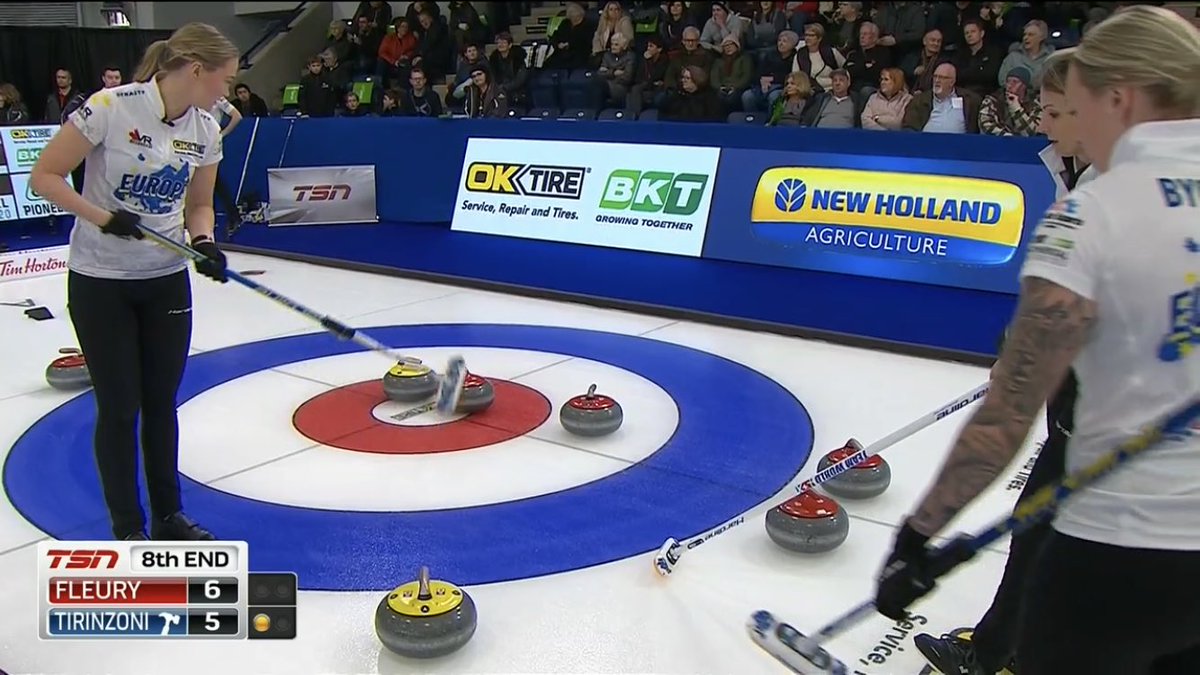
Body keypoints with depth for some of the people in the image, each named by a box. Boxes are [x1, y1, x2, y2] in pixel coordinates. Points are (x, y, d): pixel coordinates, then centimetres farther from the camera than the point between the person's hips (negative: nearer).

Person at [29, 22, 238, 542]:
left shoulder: (206, 129, -2)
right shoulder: (111, 106, -18)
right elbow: (44, 176, -12)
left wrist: (204, 243, -11)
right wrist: (102, 217, -24)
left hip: (167, 280, 5)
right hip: (100, 282, -5)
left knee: (161, 403, 13)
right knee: (119, 407, 3)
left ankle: (168, 516, 27)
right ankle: (128, 528, 19)